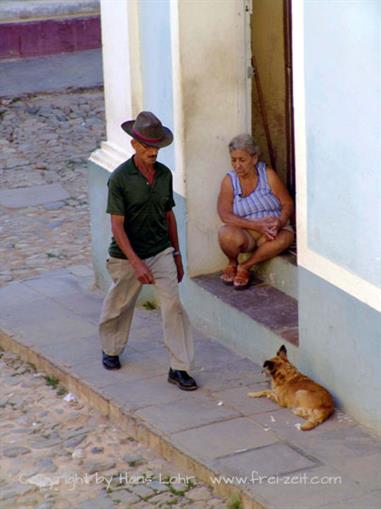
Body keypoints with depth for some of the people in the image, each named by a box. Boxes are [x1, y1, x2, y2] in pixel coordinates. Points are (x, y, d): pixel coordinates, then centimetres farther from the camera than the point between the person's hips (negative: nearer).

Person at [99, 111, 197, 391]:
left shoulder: (164, 174, -1)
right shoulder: (120, 178, -17)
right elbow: (117, 226, -18)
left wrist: (177, 254, 13)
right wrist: (137, 263, -25)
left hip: (162, 252, 3)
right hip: (127, 256, -3)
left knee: (173, 305, -10)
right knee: (119, 306, 16)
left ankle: (179, 368, -5)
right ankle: (111, 350, 44)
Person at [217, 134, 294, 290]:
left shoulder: (268, 175, -1)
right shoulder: (229, 181, -2)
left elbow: (287, 204, -1)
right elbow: (225, 215, -12)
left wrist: (280, 221, -24)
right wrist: (256, 225, -23)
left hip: (271, 229, 1)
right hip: (244, 232, -1)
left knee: (284, 239, -35)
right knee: (226, 235, -36)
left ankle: (245, 266, -11)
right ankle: (232, 263, 1)